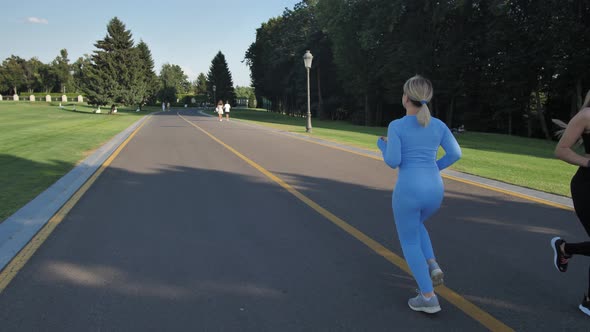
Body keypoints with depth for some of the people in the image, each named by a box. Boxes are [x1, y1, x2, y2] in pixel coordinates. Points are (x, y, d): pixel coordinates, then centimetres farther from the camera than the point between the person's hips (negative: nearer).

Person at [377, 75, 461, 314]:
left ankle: (428, 297, 11)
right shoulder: (438, 124, 6)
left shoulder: (397, 126, -7)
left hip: (408, 191, -5)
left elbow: (393, 162, -12)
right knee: (414, 225, 33)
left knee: (409, 242, 13)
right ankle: (432, 265, 15)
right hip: (434, 192, 5)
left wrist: (383, 145, 9)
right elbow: (455, 153, 0)